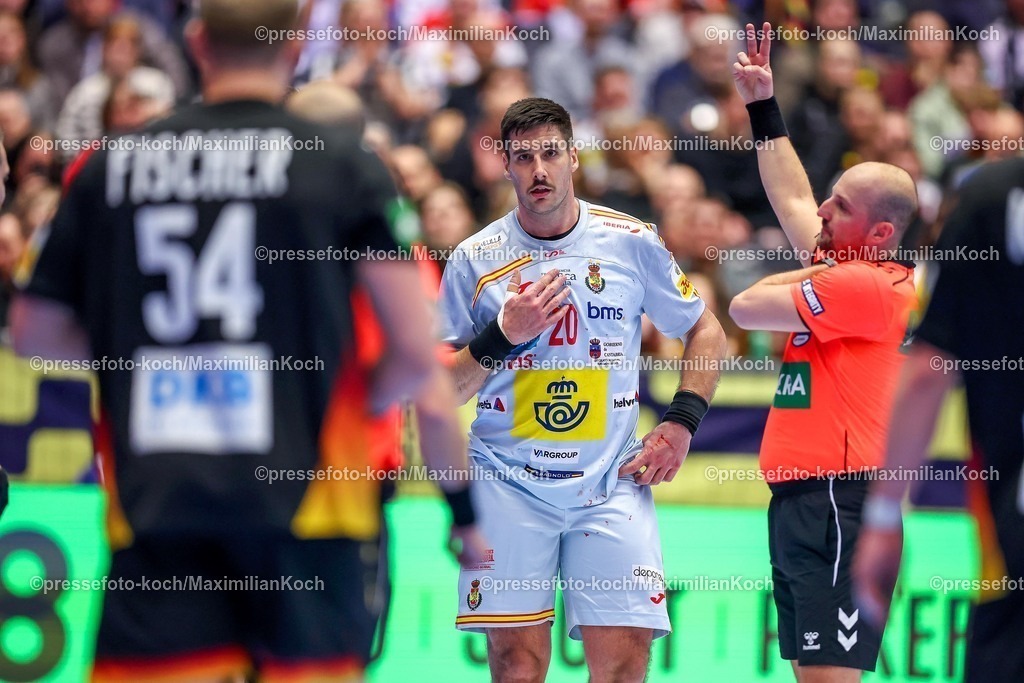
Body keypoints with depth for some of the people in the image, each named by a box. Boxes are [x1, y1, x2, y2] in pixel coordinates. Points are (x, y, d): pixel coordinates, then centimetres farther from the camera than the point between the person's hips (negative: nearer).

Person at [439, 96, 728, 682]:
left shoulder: (631, 241, 2)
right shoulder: (475, 259, 2)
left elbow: (707, 333, 13)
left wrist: (681, 425, 1)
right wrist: (502, 336, -12)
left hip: (612, 485, 0)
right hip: (508, 485, 0)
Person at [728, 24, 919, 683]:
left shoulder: (865, 286, -12)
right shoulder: (842, 270, 15)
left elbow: (745, 307, -10)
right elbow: (792, 199, 31)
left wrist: (809, 274, 6)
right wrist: (763, 105, 35)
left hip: (837, 501, -10)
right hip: (802, 498, 10)